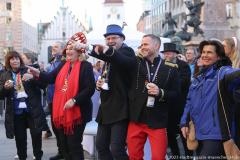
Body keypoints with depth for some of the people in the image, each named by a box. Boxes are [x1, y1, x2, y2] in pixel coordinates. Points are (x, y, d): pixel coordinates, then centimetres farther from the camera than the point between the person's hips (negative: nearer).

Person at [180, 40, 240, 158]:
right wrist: (184, 122, 11)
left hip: (214, 134, -8)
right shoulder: (199, 77, 17)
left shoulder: (222, 72, -8)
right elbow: (190, 102, 20)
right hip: (199, 133, 8)